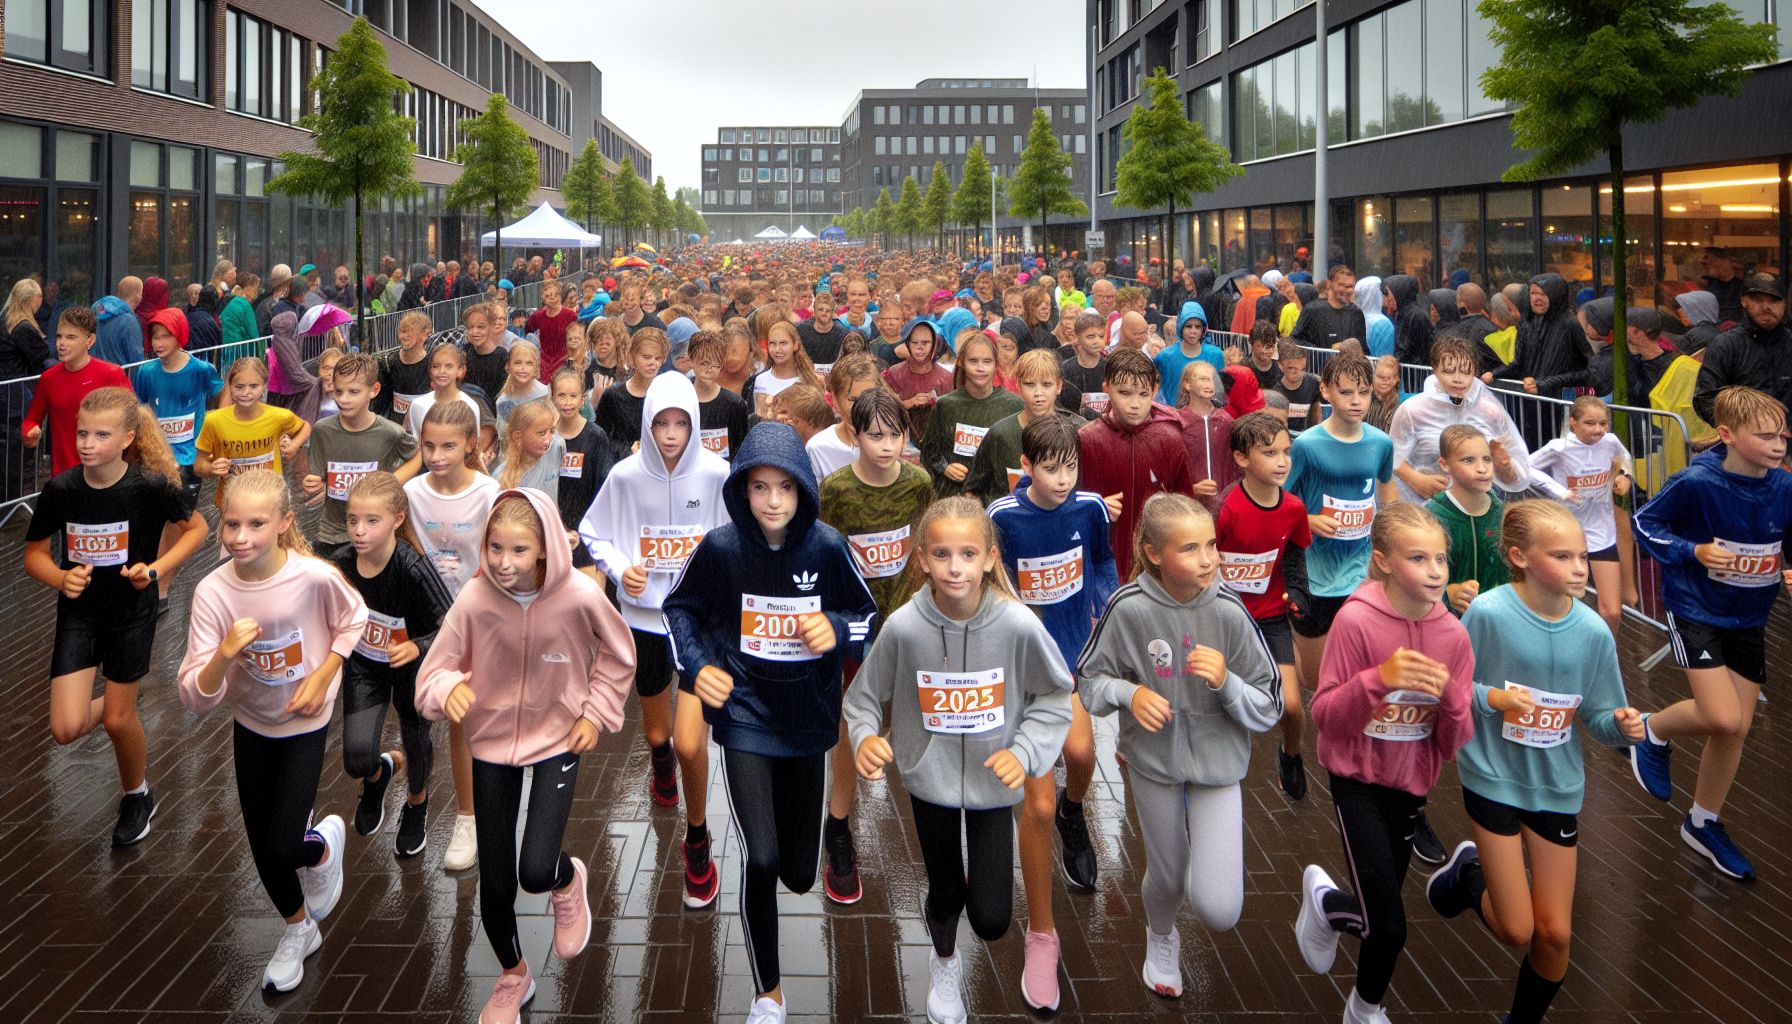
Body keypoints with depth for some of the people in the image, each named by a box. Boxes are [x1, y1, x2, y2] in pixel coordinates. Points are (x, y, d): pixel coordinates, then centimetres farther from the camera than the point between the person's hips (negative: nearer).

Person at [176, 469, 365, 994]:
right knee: (261, 846, 13)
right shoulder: (212, 591, -22)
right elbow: (196, 698, -22)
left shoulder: (315, 576, -26)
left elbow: (353, 619, -3)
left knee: (285, 847, -8)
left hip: (305, 724, -2)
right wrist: (225, 653, -40)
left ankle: (326, 842, 29)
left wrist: (322, 677, -12)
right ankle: (299, 930, 41)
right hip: (249, 725, 3)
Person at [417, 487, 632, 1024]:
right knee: (495, 883, 8)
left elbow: (616, 656, -1)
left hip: (558, 739, -1)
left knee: (536, 872, -15)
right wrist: (449, 687, -33)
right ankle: (513, 976, 38)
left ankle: (568, 881, 25)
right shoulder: (474, 598, -21)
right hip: (492, 742, 2)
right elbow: (435, 668, -12)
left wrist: (597, 712, -6)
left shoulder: (579, 595, -21)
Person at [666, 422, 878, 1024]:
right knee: (760, 860, -13)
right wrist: (697, 666, -12)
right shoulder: (720, 547, -12)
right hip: (745, 717, -2)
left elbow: (867, 616, 2)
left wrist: (837, 631, -20)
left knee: (800, 873, 11)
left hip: (808, 719, 2)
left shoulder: (827, 546, -11)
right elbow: (680, 607, 4)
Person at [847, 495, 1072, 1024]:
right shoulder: (903, 626, -21)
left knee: (991, 920, 2)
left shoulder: (1018, 625, -23)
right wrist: (864, 737, -26)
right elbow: (864, 696, -7)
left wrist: (1025, 750, -20)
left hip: (993, 781, 0)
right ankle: (945, 962, 55)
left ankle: (950, 898, 41)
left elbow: (1055, 694, -7)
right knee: (946, 892, 19)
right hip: (930, 777, 0)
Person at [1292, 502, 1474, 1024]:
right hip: (1358, 783, -4)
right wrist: (1378, 679, -32)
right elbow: (1324, 717, -17)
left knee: (1381, 914, 15)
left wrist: (1449, 696, -25)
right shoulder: (1355, 620, -20)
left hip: (1411, 785, 4)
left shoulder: (1453, 634, -9)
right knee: (1388, 926, -7)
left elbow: (1454, 743, -5)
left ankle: (1325, 903, 48)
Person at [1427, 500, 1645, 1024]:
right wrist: (1494, 697, -27)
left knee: (1554, 933, 8)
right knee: (1516, 930, 0)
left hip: (1557, 785, 3)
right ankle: (1468, 874, 32)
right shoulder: (1488, 613, -18)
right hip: (1495, 778, -3)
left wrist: (1622, 725, -23)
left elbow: (1597, 715, -2)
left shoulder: (1593, 632, -9)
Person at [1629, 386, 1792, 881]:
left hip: (1749, 620, 5)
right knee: (1722, 718, -18)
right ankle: (1654, 732, 16)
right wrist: (1694, 552, -21)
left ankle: (1703, 823, 30)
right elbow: (1645, 523, -7)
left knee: (1737, 728, 10)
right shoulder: (1696, 483, -20)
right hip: (1696, 612, -5)